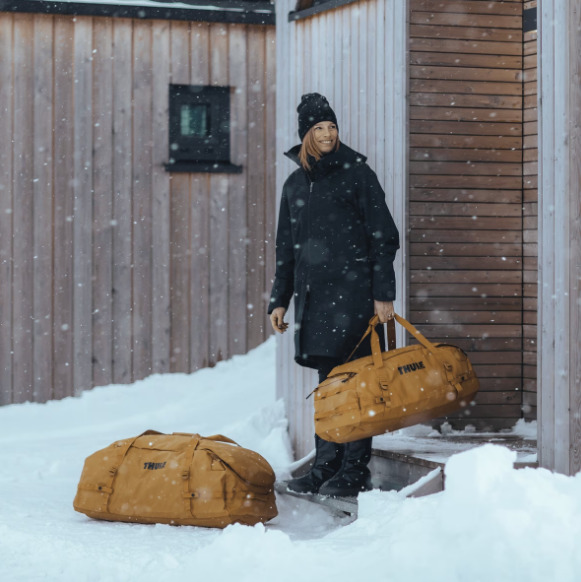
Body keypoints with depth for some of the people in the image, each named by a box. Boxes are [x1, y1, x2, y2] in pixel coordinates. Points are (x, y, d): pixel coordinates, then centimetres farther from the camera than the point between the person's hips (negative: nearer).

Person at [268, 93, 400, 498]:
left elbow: (384, 237, -3)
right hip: (314, 295, 6)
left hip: (353, 291, -5)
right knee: (328, 383, 9)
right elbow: (286, 247, 22)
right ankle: (326, 467, 13)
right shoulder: (296, 184, 16)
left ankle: (355, 472, -2)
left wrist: (383, 294, -10)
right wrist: (280, 299, 16)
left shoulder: (357, 173, 0)